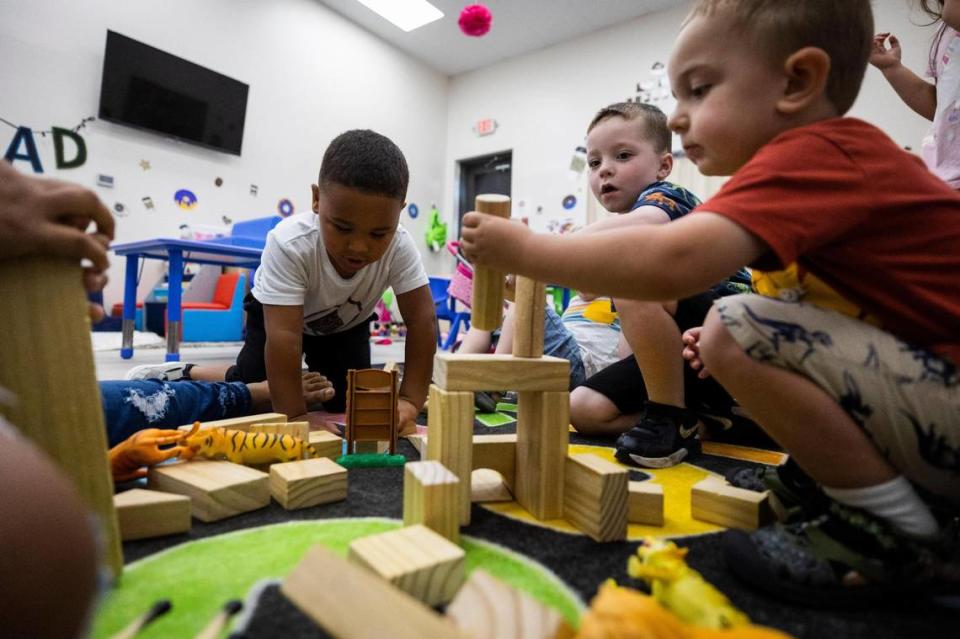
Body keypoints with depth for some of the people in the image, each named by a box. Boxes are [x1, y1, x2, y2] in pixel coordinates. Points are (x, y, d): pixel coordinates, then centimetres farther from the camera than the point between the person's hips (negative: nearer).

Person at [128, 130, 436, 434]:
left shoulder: (399, 247, -33)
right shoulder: (290, 243, -41)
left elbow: (421, 320, -32)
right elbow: (283, 335, -42)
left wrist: (410, 399, -38)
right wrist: (294, 415, -44)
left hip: (346, 324, 3)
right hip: (278, 312, -2)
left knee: (349, 407, -4)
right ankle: (185, 373, 21)